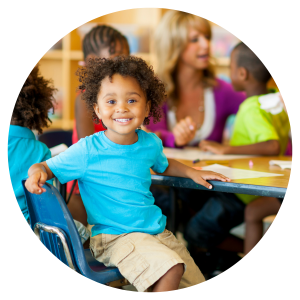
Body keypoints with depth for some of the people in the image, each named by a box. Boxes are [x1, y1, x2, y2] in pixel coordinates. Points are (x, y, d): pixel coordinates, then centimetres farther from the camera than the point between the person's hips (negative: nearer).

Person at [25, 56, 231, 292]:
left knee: (196, 284, 6)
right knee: (170, 268, -28)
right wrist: (37, 173, -28)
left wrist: (192, 172, 15)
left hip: (156, 231, 6)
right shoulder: (87, 151, -14)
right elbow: (46, 167, -7)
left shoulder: (150, 143, 2)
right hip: (114, 237, -6)